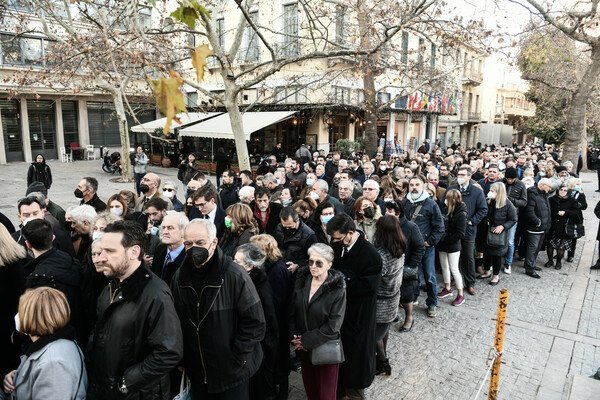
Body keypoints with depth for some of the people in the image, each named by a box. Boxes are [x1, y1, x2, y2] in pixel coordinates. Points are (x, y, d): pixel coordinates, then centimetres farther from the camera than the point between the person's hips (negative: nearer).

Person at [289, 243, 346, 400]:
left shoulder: (337, 290, -16)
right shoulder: (301, 281, -1)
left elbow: (333, 326, -16)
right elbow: (292, 311, 6)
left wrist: (306, 340, -15)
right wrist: (294, 336, -6)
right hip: (303, 348, 4)